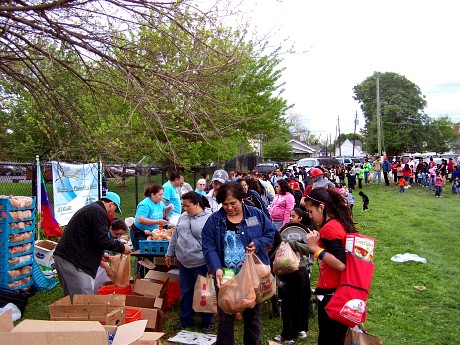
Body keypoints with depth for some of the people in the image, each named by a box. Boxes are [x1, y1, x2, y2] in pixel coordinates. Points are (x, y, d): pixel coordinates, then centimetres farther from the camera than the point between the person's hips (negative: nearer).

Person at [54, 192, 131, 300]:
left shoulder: (89, 209, 22)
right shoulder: (99, 212, -11)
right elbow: (102, 239, -17)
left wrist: (100, 254, 29)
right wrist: (122, 247, -5)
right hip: (73, 261, -11)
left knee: (71, 298, 18)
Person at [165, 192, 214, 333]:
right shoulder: (183, 217, 9)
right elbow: (175, 237, 18)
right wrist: (169, 253, 18)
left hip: (201, 263, -6)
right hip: (184, 263, 6)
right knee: (185, 292, 14)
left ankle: (207, 322, 22)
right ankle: (186, 320, 30)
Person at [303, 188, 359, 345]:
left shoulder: (329, 228, -19)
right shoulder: (341, 224, 8)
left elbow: (341, 264, -25)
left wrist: (315, 247, -23)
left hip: (330, 293, -9)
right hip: (341, 291, 9)